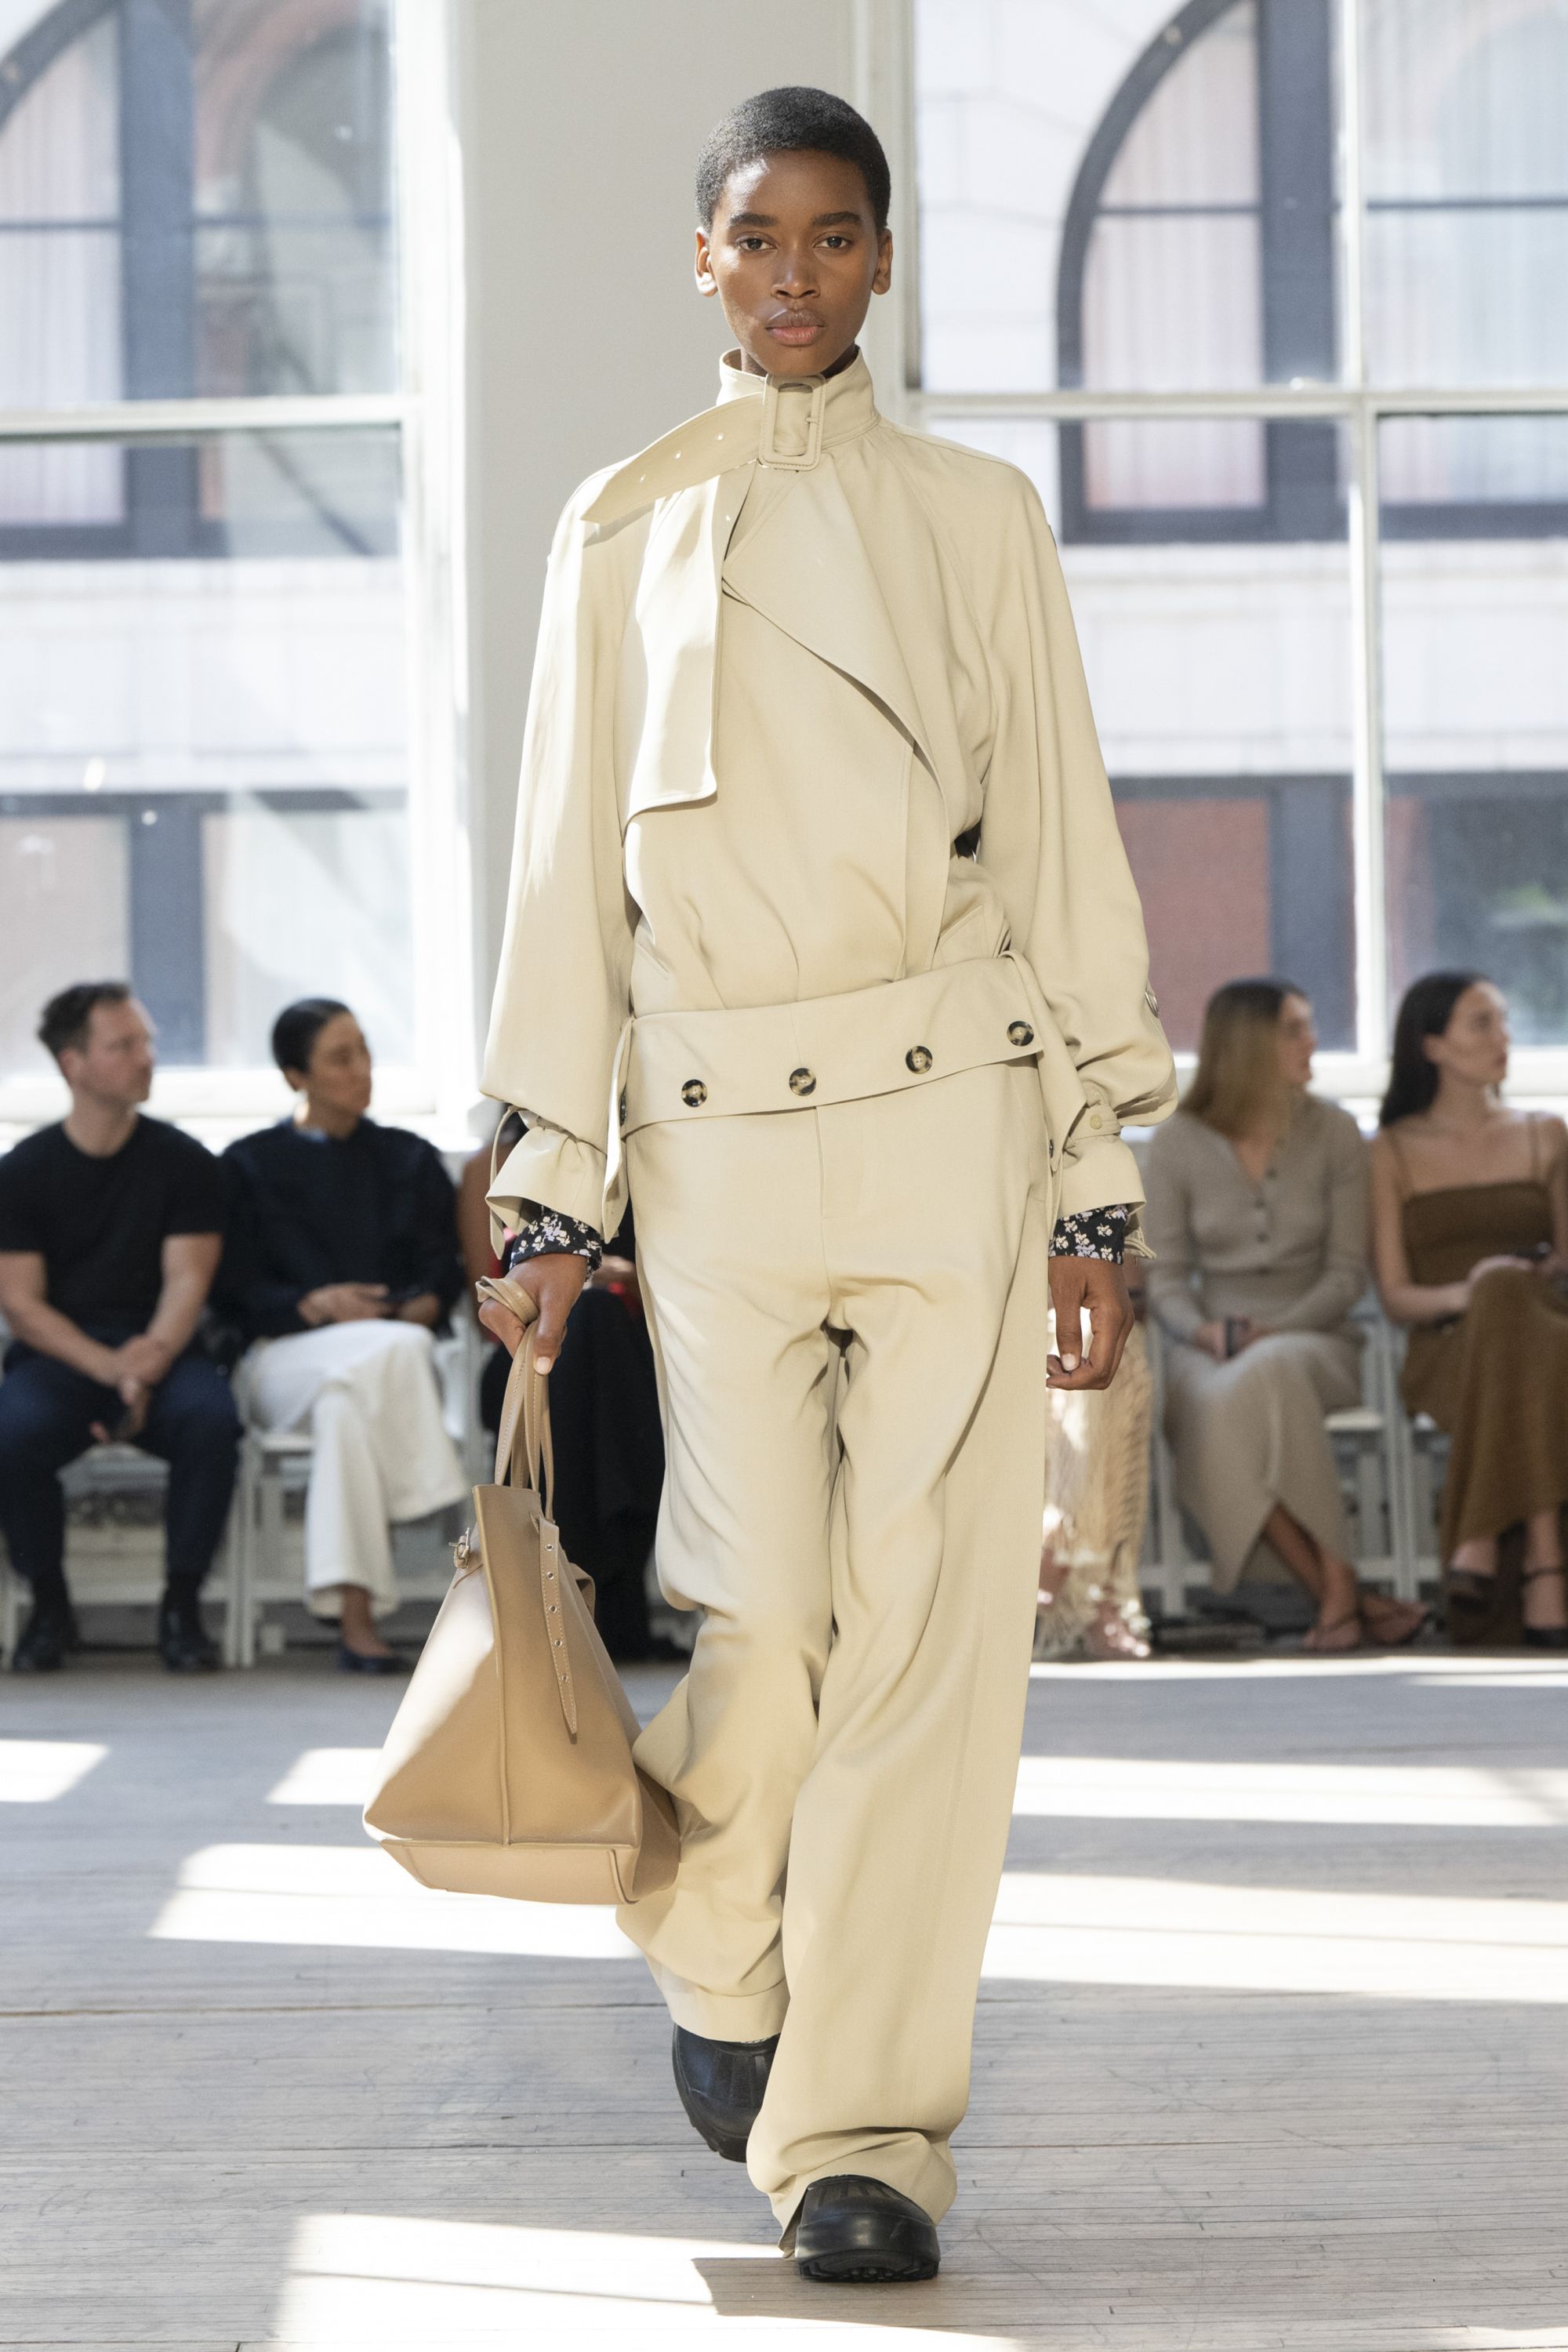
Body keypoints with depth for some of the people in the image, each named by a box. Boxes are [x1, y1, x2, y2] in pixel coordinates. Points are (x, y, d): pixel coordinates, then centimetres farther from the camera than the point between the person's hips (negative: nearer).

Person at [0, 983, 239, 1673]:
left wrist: (149, 1361, -23)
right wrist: (110, 1369, -18)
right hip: (57, 1357, 0)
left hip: (159, 1351, 0)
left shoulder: (185, 1163, 6)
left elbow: (186, 1281, -2)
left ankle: (181, 1603, -15)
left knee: (210, 1415, -34)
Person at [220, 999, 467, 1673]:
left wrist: (424, 1306, -12)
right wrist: (317, 1306, -14)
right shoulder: (252, 1164, 15)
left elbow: (446, 1265, 13)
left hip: (398, 1350, 2)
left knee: (347, 1396, -39)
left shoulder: (411, 1159, 23)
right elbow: (239, 1292, 5)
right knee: (390, 1353, -39)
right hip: (285, 1358, -2)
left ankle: (354, 1616, -51)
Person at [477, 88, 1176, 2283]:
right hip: (716, 1133, 0)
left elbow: (1065, 849, 7)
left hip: (951, 1116, 0)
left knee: (932, 1625, -6)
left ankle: (865, 2122, 2)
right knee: (768, 1623, -3)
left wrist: (1097, 1187, 2)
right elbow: (571, 865, 10)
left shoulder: (976, 516, 8)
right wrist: (558, 1186, 5)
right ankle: (716, 1956, 29)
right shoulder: (624, 530, 10)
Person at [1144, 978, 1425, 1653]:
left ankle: (1334, 1597, -39)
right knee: (1217, 1402, -38)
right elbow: (1166, 1277, 6)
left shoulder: (1333, 1133, 4)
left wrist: (1276, 1331, -14)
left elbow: (1346, 1273, 2)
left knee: (1269, 1376, -39)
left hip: (1313, 1338, -1)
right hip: (1211, 1347, 1)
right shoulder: (1179, 1145, 4)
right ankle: (1346, 1595, -36)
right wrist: (1204, 1331, -16)